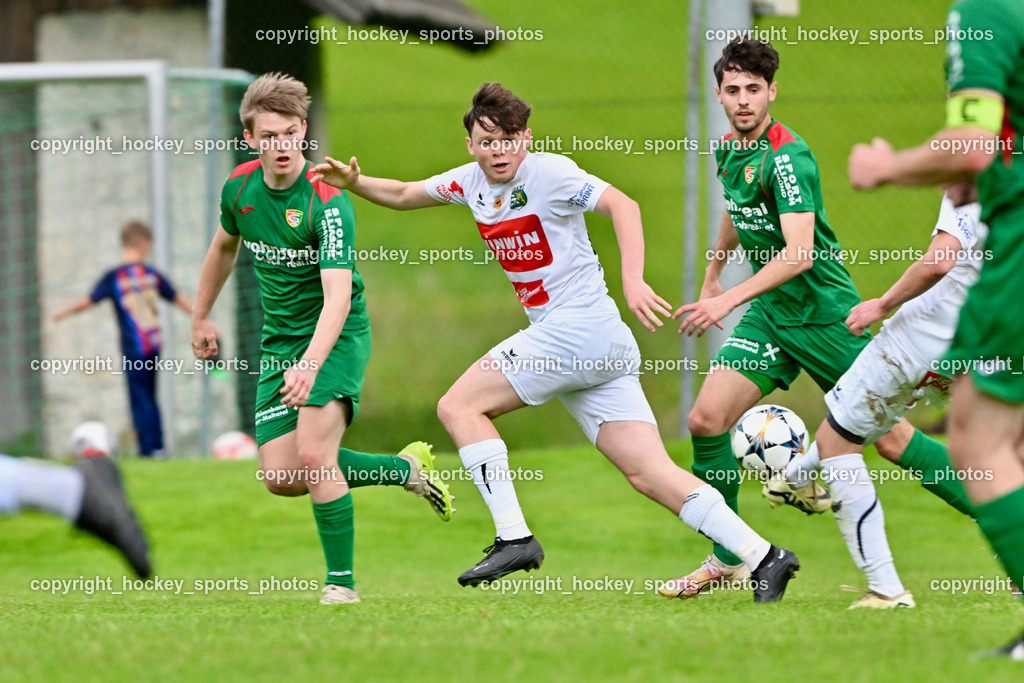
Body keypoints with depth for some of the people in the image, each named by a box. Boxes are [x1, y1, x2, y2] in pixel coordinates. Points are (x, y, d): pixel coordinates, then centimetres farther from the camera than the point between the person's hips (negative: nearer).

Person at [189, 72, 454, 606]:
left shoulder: (327, 201, -24)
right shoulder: (240, 188, -3)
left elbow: (338, 296, -34)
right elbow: (224, 246, 21)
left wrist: (310, 364, -48)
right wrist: (201, 317, 27)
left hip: (336, 336, -6)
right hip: (279, 341, 6)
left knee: (313, 457, -23)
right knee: (280, 477, -3)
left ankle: (341, 581, -6)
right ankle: (405, 469, 18)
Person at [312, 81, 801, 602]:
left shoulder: (548, 172, -8)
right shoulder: (470, 182, 15)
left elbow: (622, 205, -19)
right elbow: (403, 195, 29)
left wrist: (633, 281, -31)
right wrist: (353, 183, 11)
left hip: (578, 325, -8)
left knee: (459, 406, -4)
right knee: (649, 473, 0)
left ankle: (514, 538, -8)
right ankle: (763, 556, -6)